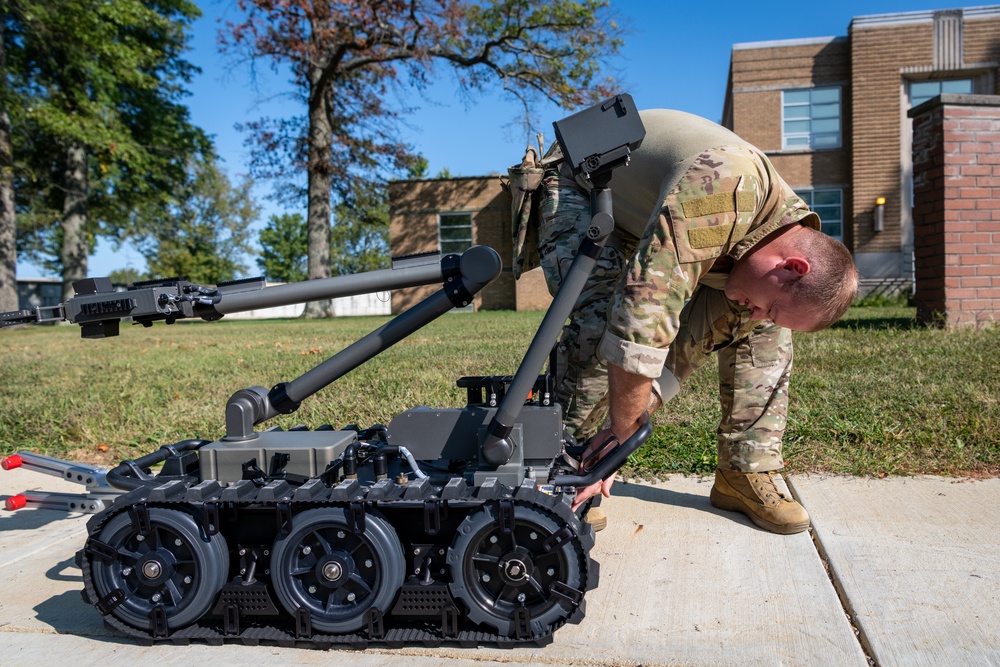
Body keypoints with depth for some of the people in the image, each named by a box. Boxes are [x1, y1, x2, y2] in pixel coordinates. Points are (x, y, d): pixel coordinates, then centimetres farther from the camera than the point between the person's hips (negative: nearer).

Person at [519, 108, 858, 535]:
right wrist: (622, 430, -34)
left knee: (764, 333, -8)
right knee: (600, 318, -32)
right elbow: (644, 316, -45)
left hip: (650, 204, 6)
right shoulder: (725, 187, -42)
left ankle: (746, 473, 1)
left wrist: (617, 434, -20)